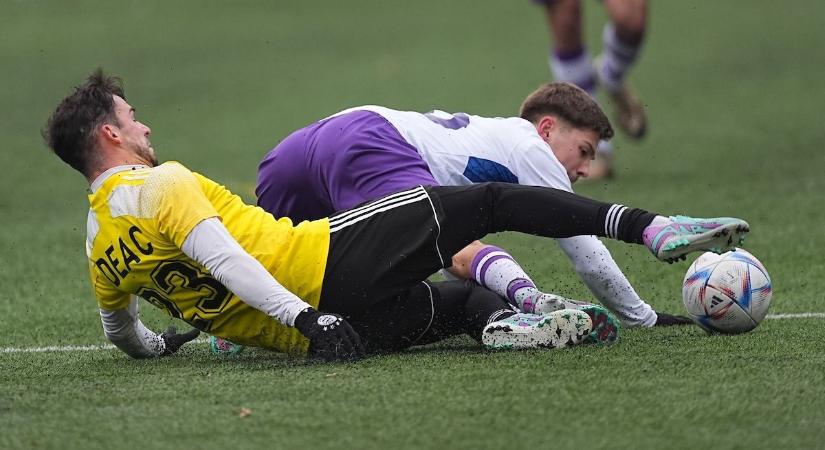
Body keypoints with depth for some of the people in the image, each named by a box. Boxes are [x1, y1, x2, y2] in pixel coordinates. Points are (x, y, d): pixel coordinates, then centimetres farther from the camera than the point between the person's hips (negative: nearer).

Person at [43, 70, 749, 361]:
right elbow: (223, 259, -21)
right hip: (331, 263, -7)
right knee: (494, 200, 4)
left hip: (308, 329, 7)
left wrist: (162, 344, 50)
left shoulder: (97, 247, 14)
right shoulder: (162, 184, -8)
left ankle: (503, 321, -12)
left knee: (462, 300, 25)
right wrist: (307, 319, -25)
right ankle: (653, 230, -2)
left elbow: (123, 336, 28)